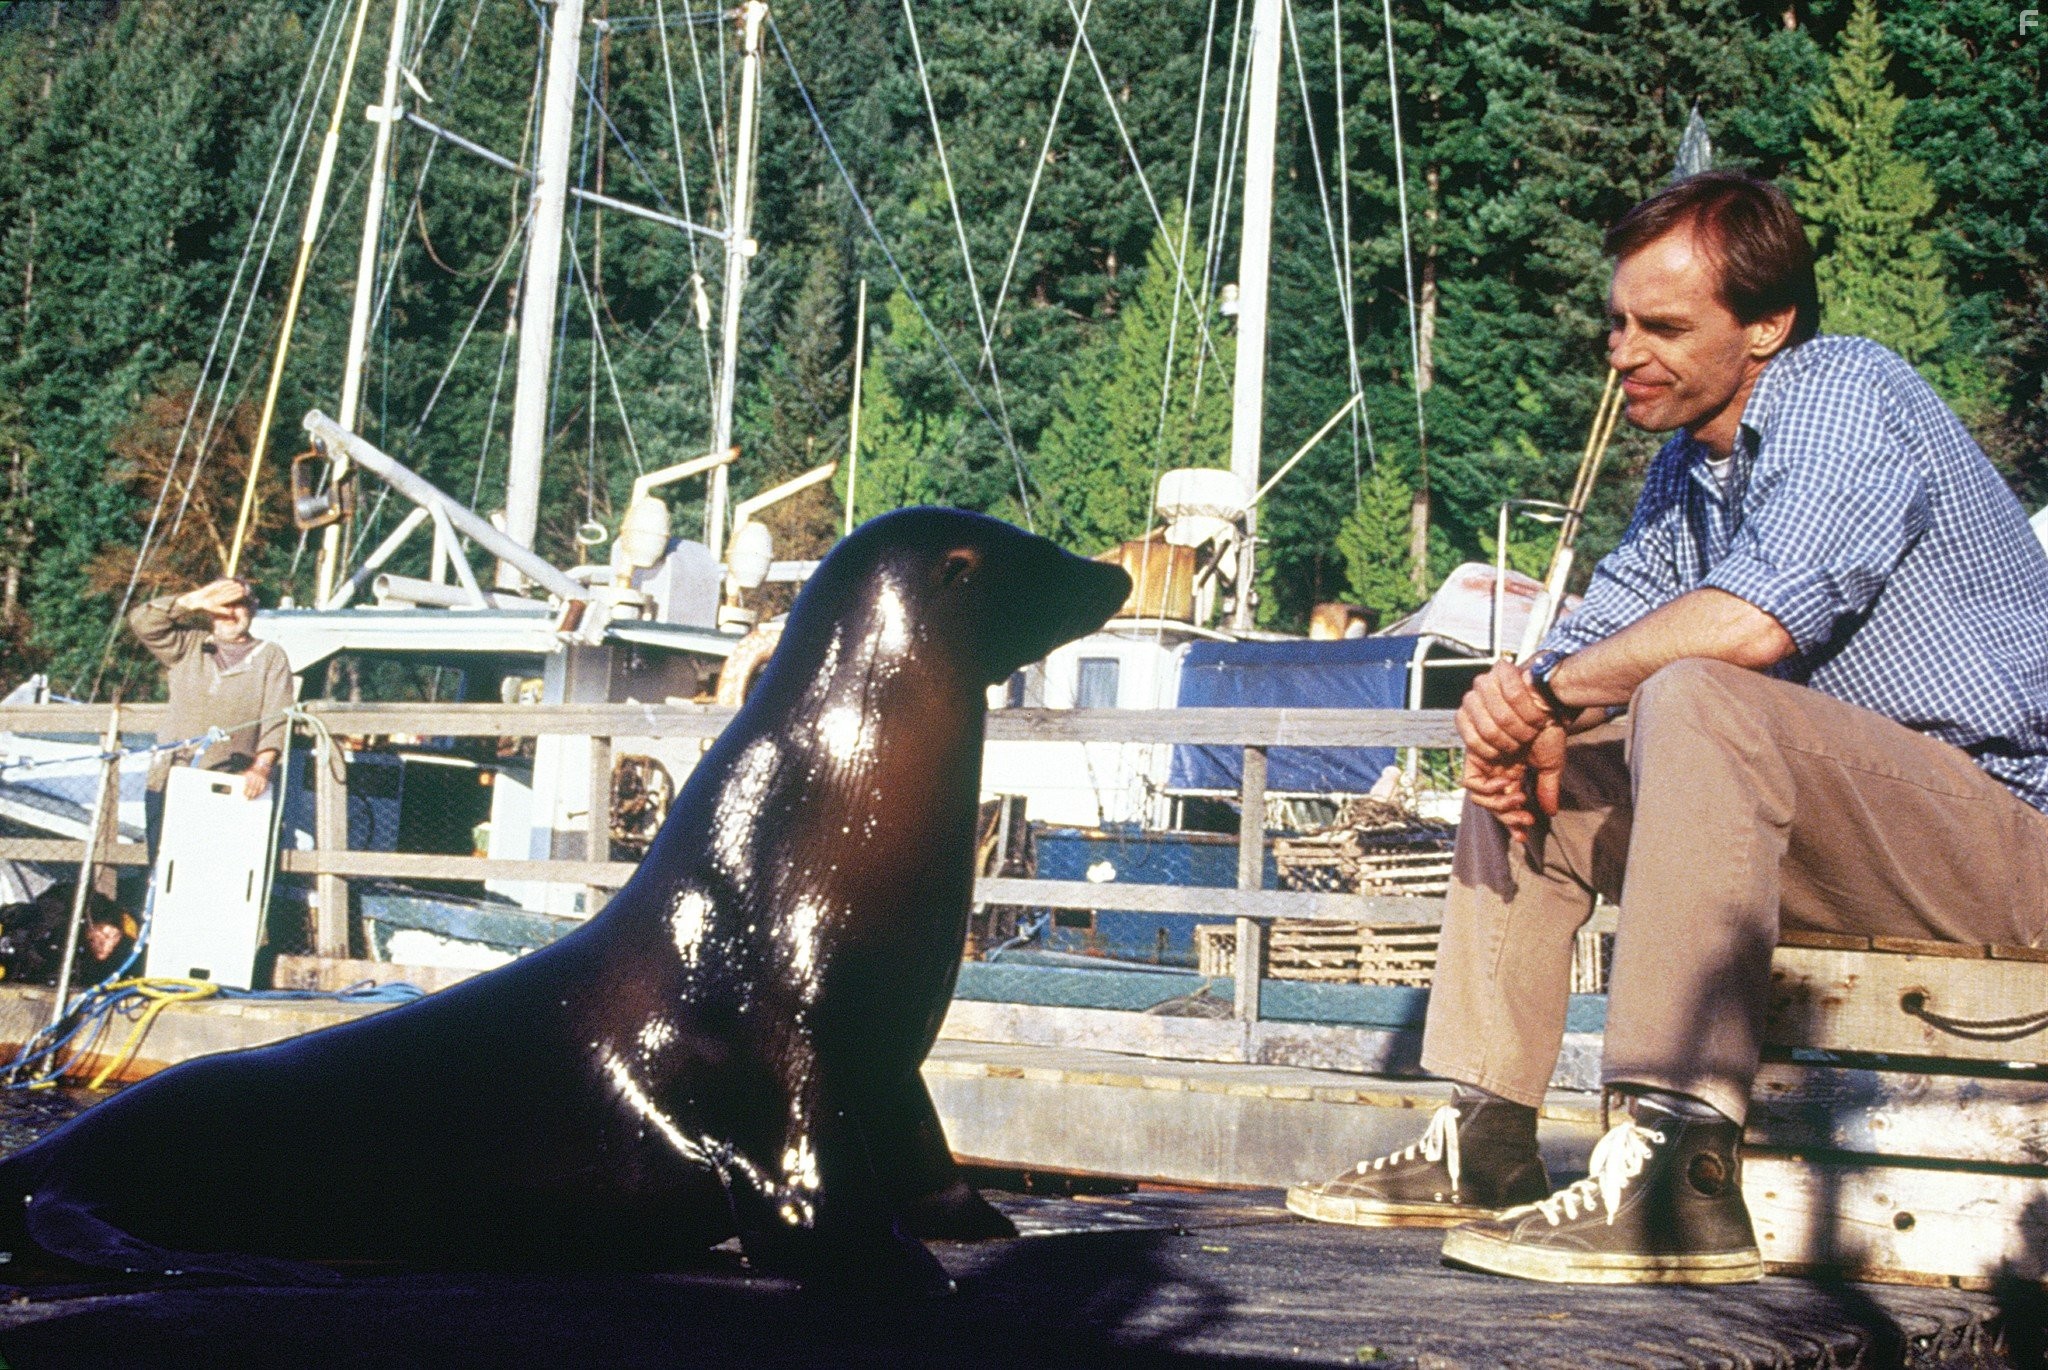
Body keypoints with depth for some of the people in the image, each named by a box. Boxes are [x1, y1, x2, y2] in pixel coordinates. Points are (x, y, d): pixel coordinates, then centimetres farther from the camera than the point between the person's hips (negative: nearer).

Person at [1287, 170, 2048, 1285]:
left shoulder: (1845, 397, -15)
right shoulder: (1688, 464, 14)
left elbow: (1752, 620, -31)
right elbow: (1604, 627, 14)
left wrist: (1550, 695, -16)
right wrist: (1518, 701, -10)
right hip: (1838, 832, 10)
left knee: (1694, 700, -34)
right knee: (1531, 771, 10)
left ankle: (1681, 1178, -39)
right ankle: (1486, 1145, 7)